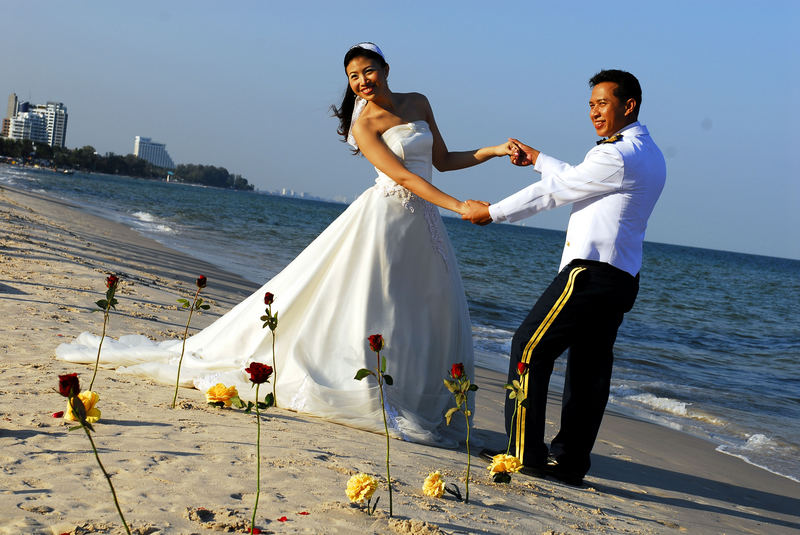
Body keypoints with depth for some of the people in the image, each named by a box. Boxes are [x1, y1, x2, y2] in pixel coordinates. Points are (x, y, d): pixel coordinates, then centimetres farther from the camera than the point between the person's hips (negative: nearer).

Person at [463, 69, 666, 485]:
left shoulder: (618, 156, -14)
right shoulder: (647, 154, 17)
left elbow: (558, 190, -9)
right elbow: (575, 180, 26)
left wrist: (491, 212, 0)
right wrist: (536, 158, 32)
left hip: (591, 271, -10)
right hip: (620, 279, 10)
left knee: (530, 348, -3)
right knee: (589, 368, 11)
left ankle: (525, 453, -1)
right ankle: (570, 461, 15)